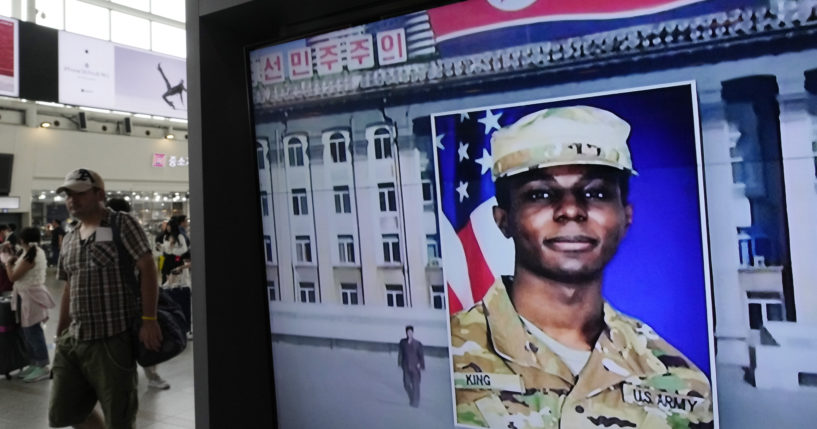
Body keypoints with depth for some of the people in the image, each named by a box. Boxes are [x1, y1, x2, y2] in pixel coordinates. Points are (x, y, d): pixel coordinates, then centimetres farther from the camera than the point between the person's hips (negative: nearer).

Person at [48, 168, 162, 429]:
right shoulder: (69, 240, 15)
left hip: (112, 340, -7)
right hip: (73, 340, 7)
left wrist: (149, 320, -20)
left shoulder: (121, 224, -5)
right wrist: (60, 334, 17)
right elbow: (69, 289, 20)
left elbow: (147, 268, -13)